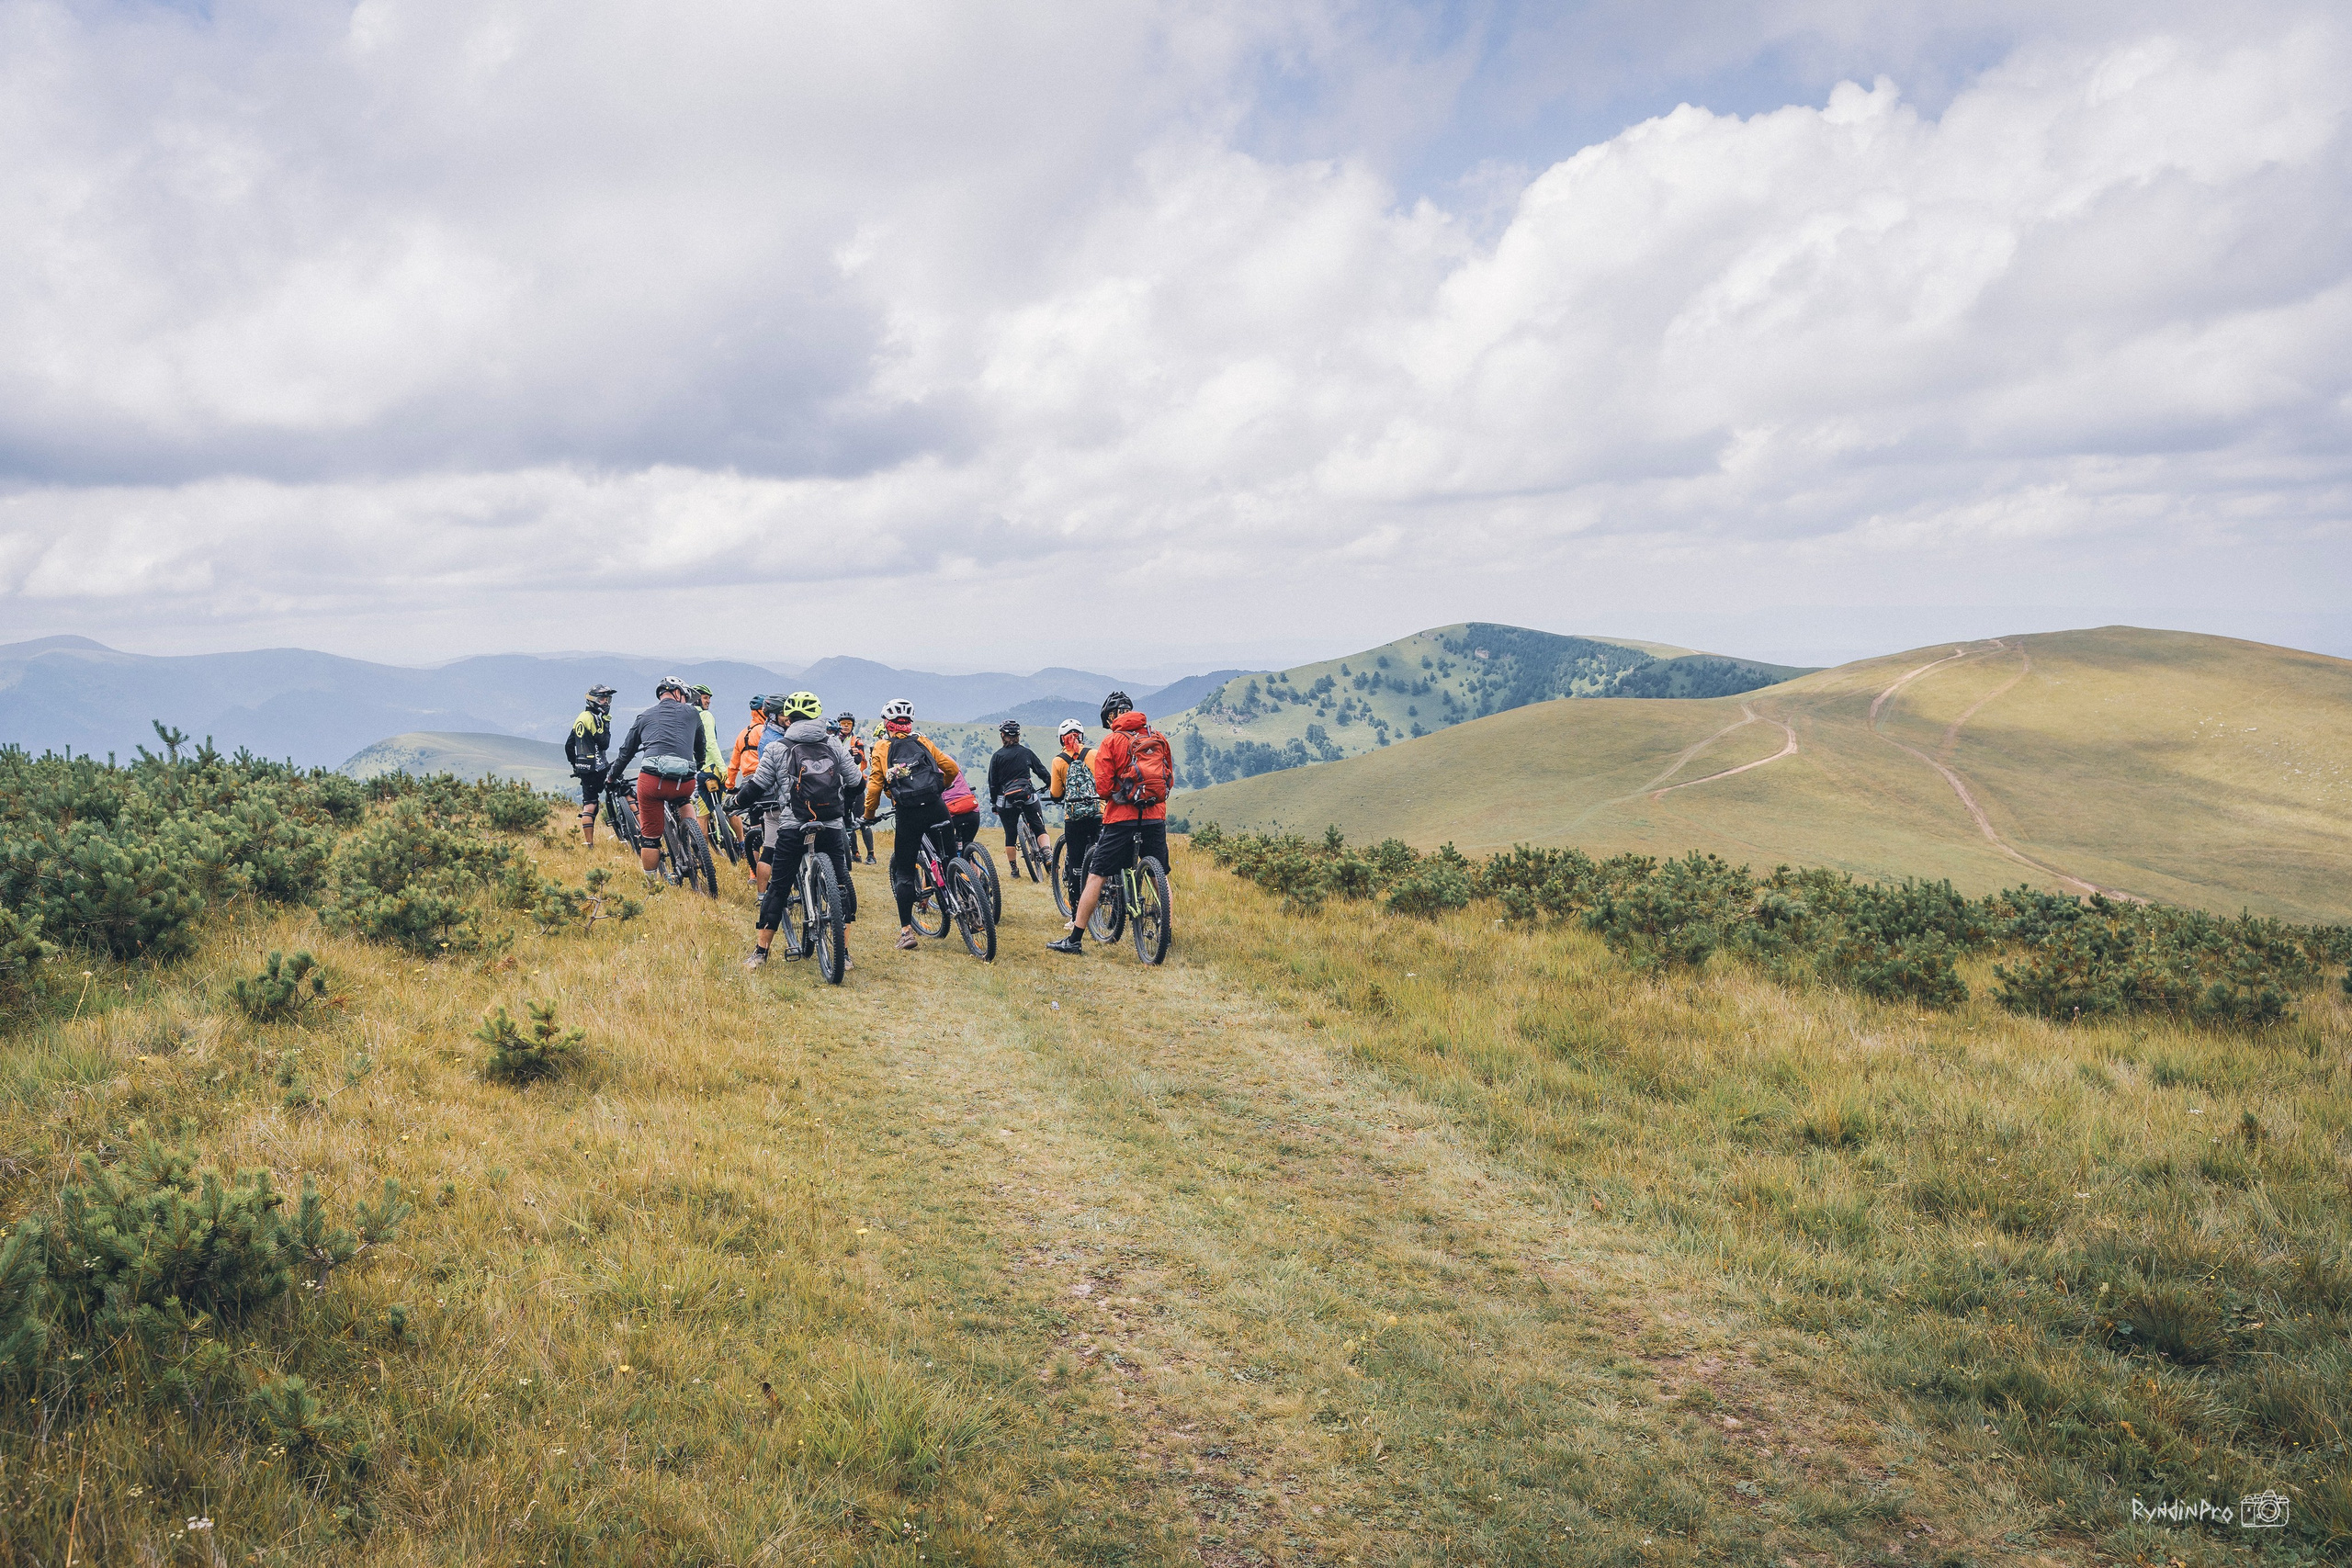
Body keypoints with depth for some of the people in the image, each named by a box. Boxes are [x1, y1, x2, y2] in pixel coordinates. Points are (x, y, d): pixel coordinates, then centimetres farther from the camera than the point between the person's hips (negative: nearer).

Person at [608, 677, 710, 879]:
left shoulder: (645, 716, 21)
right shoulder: (691, 712, 19)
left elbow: (627, 751, 28)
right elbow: (701, 747, 33)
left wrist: (613, 776, 44)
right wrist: (699, 769, 52)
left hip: (651, 781, 0)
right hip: (685, 782, 0)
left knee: (650, 838, 10)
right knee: (682, 800, 35)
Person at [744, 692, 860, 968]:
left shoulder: (775, 748, 2)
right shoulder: (834, 744, 6)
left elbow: (757, 786, 4)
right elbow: (856, 782, 10)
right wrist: (843, 801, 31)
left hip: (790, 829, -1)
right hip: (831, 829, 1)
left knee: (778, 888, 7)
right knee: (842, 886, 12)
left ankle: (760, 952, 10)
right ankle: (842, 952, 11)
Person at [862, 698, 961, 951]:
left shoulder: (881, 748, 7)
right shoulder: (923, 742, 13)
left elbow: (874, 785, 0)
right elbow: (951, 768, 10)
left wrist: (868, 815, 14)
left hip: (907, 814, -2)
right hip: (935, 808, 2)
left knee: (903, 872, 7)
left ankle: (906, 930, 3)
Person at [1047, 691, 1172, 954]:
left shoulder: (1112, 740, -5)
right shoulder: (1159, 738, 7)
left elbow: (1103, 788, -9)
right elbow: (1170, 778, 15)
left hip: (1122, 817, -4)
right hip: (1156, 816, 4)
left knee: (1096, 877, 1)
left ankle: (1075, 939, 0)